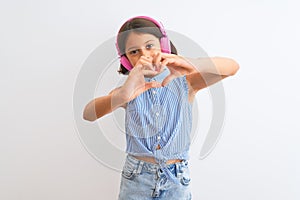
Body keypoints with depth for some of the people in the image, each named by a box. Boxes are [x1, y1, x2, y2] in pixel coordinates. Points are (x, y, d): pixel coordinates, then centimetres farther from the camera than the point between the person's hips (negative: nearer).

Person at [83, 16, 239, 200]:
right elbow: (88, 114, -18)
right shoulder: (131, 90, -2)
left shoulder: (184, 83, -4)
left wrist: (193, 64, -36)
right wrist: (122, 95, -38)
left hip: (176, 180, 0)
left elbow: (232, 67, -16)